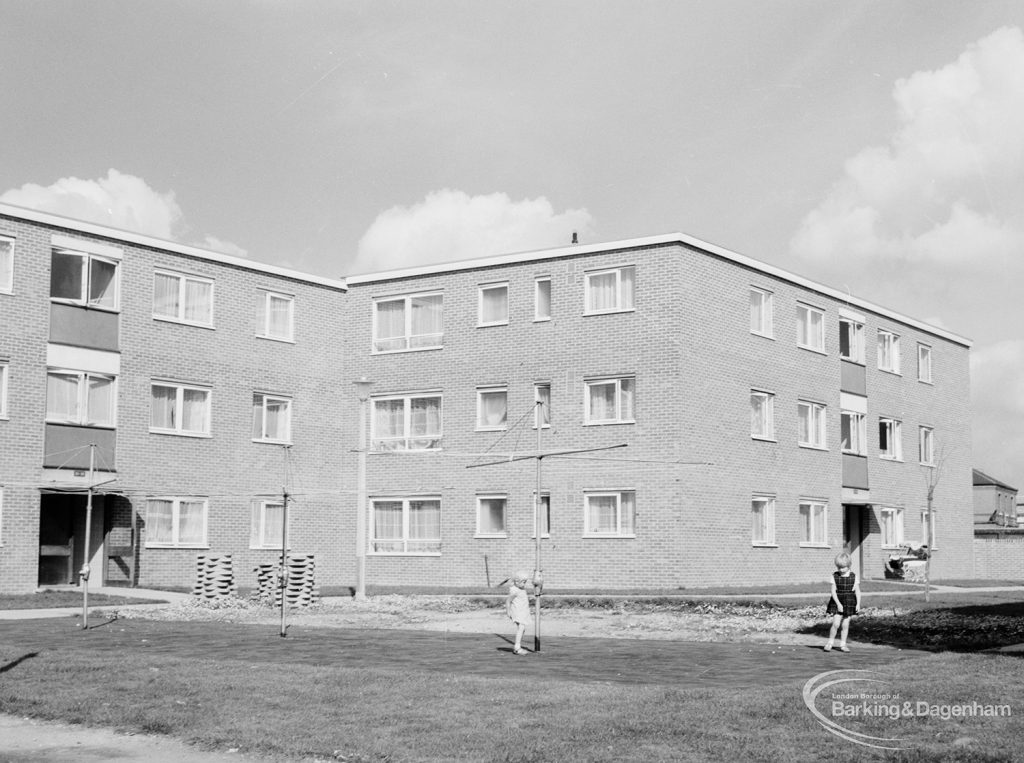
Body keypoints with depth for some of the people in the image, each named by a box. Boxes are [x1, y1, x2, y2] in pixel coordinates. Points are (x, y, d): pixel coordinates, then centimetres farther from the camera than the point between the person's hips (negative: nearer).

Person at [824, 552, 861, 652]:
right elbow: (833, 591, -6)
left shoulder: (853, 576, -2)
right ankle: (830, 643, 5)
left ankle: (842, 644, 17)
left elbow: (857, 591, 3)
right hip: (837, 602, -1)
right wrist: (838, 603, -14)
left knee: (845, 625, 5)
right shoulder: (835, 576, -4)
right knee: (836, 624, -10)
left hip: (849, 602, 1)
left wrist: (858, 603, -4)